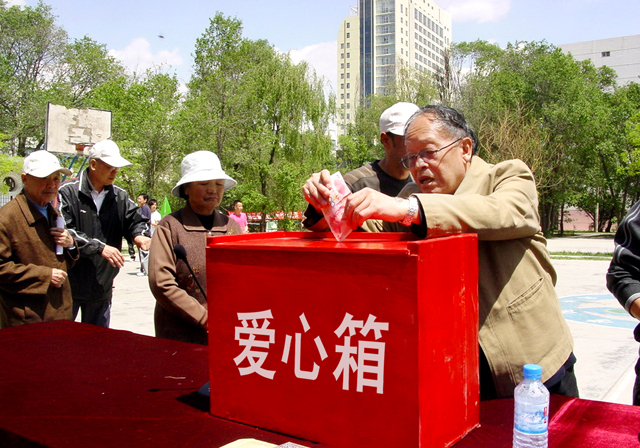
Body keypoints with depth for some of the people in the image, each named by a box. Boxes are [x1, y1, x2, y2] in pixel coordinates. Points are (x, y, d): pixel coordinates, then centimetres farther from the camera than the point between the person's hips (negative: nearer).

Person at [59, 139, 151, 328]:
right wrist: (99, 247, -24)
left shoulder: (119, 196, 6)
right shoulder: (68, 192, -10)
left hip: (102, 286, 5)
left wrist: (139, 235, -19)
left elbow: (136, 220, 5)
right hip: (70, 285, -4)